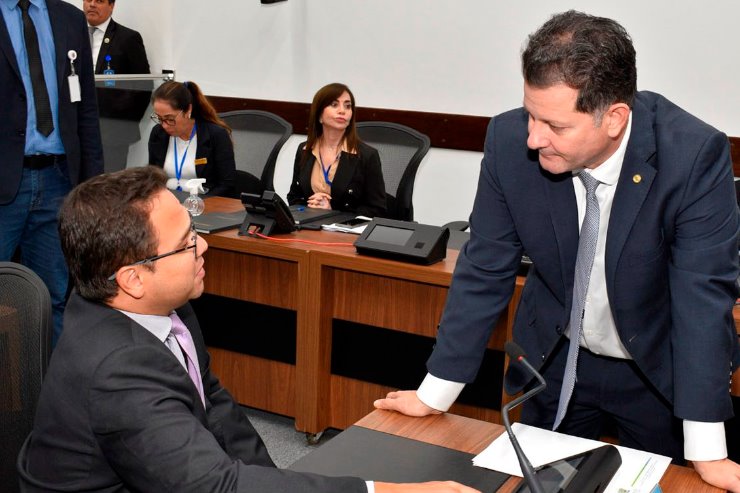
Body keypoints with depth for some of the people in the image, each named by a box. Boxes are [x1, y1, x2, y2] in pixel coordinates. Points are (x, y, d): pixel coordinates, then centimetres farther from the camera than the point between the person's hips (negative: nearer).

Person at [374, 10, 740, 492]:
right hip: (555, 360, 2)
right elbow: (485, 270, -12)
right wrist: (434, 394, -11)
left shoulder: (695, 154, -28)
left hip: (662, 368, -2)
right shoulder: (510, 140, -20)